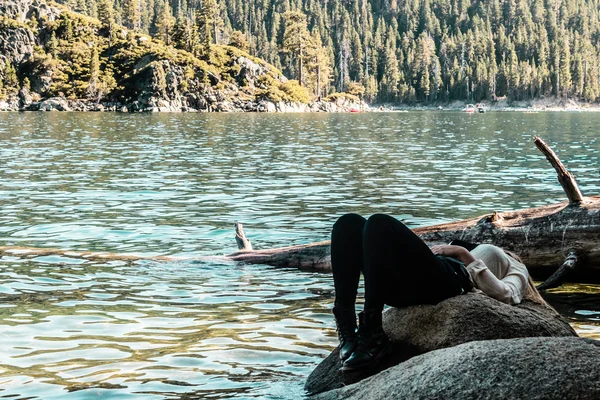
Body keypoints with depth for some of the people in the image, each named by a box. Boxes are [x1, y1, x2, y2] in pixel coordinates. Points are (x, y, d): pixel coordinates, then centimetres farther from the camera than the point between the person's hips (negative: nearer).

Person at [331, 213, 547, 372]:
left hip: (450, 281, -6)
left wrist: (465, 255, -1)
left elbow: (504, 295, 3)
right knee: (350, 224, -16)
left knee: (379, 224, -30)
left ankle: (372, 333, -33)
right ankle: (347, 328, -24)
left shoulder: (516, 270, 31)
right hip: (411, 282, 7)